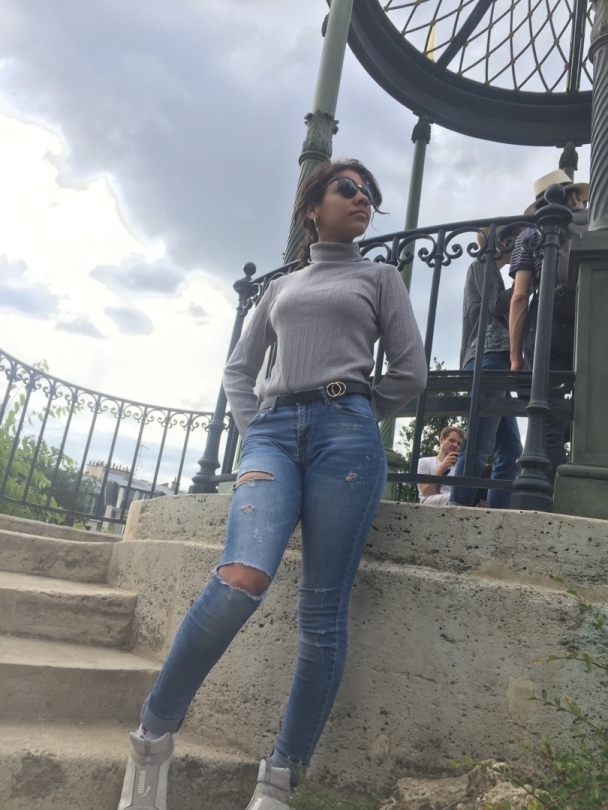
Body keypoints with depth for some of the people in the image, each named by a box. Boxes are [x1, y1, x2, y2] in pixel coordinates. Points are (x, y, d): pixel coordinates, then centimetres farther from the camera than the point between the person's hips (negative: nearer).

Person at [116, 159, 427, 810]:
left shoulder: (379, 277, 20)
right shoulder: (280, 287, 26)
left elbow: (410, 371, 12)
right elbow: (238, 369, 21)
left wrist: (354, 418, 10)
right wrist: (253, 428, 6)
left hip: (346, 433, -1)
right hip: (273, 431, 1)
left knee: (322, 611, -5)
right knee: (240, 579, -23)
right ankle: (153, 734, -4)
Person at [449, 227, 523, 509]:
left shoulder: (490, 271, 35)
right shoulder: (483, 264, 10)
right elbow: (497, 305, -5)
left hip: (496, 362, 10)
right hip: (489, 359, -9)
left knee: (510, 451, -1)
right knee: (480, 446, -20)